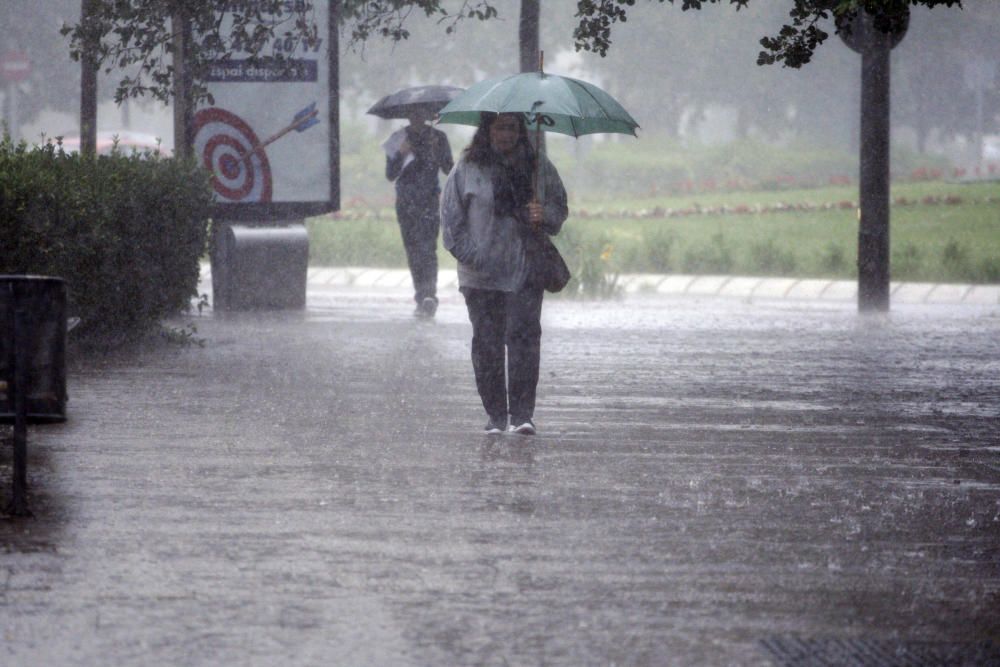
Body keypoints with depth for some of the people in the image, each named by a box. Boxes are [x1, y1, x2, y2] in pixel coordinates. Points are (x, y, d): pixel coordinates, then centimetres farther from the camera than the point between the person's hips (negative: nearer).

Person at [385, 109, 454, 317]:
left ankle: (429, 297, -27)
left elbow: (448, 168, 1)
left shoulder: (438, 137, 5)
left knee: (427, 247, -17)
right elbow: (390, 174, 4)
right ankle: (422, 299, 13)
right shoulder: (399, 139, 8)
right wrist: (401, 155, -13)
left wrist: (436, 151, -15)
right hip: (406, 202, 3)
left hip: (430, 200, -3)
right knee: (413, 251, 5)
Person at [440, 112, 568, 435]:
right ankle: (496, 415, 10)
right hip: (481, 275, 0)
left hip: (527, 272, 0)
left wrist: (544, 216, -8)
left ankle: (522, 413, -10)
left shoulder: (538, 167, 9)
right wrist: (470, 256, -6)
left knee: (524, 335, -11)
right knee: (487, 342, 2)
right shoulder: (467, 168, 3)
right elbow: (451, 215, 3)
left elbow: (560, 206, 16)